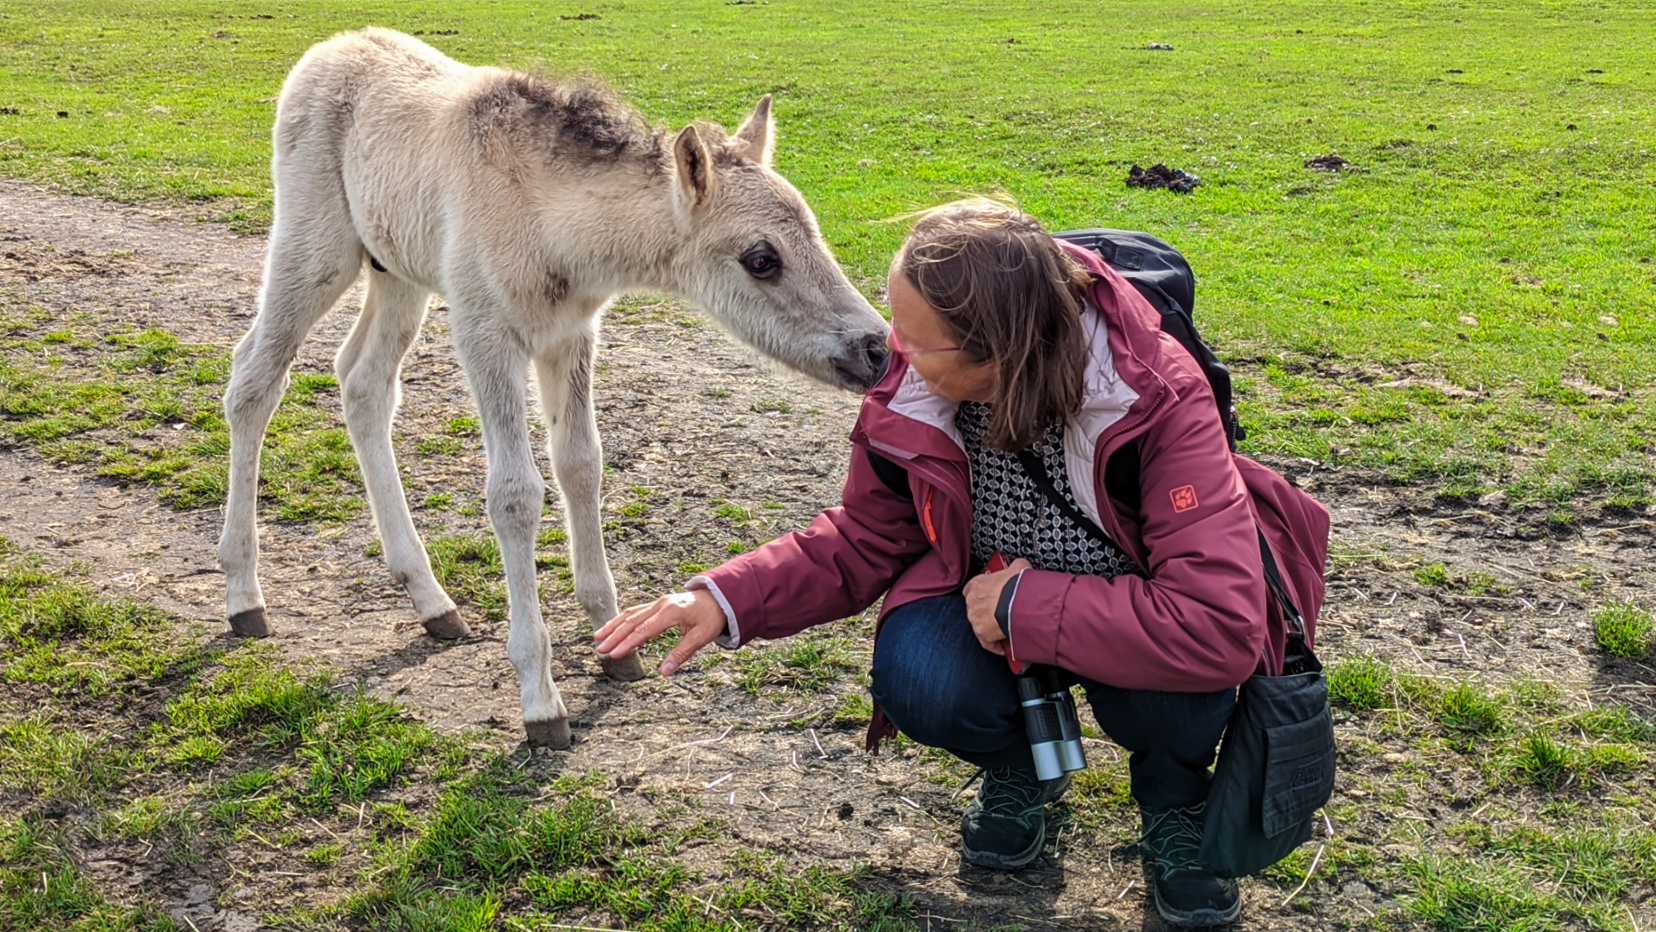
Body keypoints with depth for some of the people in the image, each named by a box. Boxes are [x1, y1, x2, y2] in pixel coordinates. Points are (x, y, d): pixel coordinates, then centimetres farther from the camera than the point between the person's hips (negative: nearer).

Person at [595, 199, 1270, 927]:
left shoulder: (1162, 400, -32)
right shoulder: (909, 391, -20)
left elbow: (1222, 625, -40)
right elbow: (862, 540, -3)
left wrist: (1024, 605, -35)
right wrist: (729, 600, -18)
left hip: (1120, 605, -2)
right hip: (989, 596, 3)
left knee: (1169, 678, -37)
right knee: (918, 680, -30)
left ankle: (1174, 800, 3)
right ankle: (1018, 769, 8)